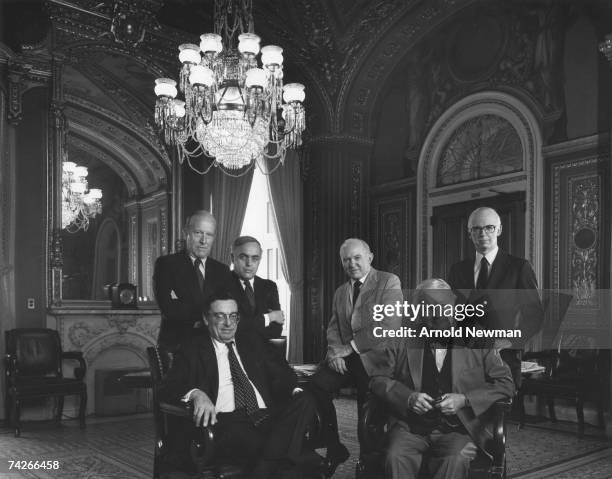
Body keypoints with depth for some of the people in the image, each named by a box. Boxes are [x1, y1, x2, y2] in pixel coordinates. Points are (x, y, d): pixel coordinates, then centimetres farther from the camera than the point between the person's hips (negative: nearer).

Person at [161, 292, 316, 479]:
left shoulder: (251, 341, 25)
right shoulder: (193, 349, 13)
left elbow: (279, 371, 20)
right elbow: (168, 388, 1)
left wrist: (295, 389, -5)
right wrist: (196, 394, -23)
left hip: (266, 417, 6)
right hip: (226, 424, -6)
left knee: (305, 400, -26)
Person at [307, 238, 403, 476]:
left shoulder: (389, 282, -3)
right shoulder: (340, 292, 19)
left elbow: (388, 325, -14)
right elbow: (333, 328, 16)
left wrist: (350, 347, -15)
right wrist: (335, 350, -8)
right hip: (345, 358, 5)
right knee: (316, 386, -19)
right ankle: (334, 449, -3)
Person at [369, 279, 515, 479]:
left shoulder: (477, 343, 9)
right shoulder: (402, 344, 13)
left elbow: (506, 384, 6)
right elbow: (378, 379, 10)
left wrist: (465, 400, -8)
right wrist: (408, 397, -9)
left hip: (459, 429, -1)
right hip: (411, 427, 1)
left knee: (456, 461, -32)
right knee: (396, 457, -28)